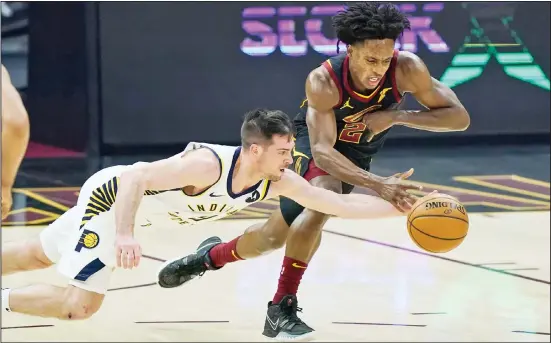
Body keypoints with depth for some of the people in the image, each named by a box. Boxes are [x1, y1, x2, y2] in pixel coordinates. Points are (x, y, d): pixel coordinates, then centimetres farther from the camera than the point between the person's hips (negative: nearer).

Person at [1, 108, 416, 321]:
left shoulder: (277, 182, -17)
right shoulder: (208, 164, -37)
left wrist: (399, 207, -21)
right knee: (81, 304, -13)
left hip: (134, 206, 7)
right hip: (111, 196, -7)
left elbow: (341, 204, -13)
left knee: (40, 256, 20)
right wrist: (124, 234, -48)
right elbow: (133, 178, -38)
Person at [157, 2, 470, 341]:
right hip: (313, 142, -3)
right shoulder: (324, 81, -37)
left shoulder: (407, 68, -32)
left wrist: (397, 116, -39)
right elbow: (322, 150, -44)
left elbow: (460, 117, -27)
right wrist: (378, 184, -57)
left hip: (356, 153, 3)